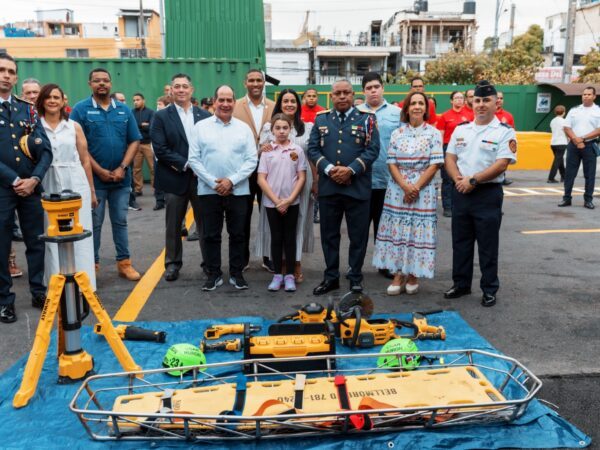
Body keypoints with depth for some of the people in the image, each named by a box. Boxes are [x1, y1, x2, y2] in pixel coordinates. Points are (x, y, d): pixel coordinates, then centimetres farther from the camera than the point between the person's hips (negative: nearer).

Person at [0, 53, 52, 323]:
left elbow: (46, 149, 4)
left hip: (31, 187, 4)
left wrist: (34, 178, -10)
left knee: (36, 243, 11)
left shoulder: (28, 110, 9)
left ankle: (38, 292, 24)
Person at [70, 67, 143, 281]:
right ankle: (92, 264, 17)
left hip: (121, 178, 3)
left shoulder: (124, 110, 6)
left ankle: (124, 262, 18)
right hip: (93, 178, -2)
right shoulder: (80, 109, -3)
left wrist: (122, 168, -9)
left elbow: (134, 141, 3)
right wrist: (100, 171, -13)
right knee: (94, 224, 6)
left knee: (120, 222, 10)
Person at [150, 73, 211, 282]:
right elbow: (160, 149, -9)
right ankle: (172, 263, 23)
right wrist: (185, 164, -14)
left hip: (201, 177, 2)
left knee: (205, 223, 8)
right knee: (173, 225, 9)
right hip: (175, 179, -1)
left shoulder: (204, 115, 7)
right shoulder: (161, 116, 0)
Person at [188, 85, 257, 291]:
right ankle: (213, 274, 19)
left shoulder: (244, 128, 5)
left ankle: (237, 273, 20)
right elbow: (193, 159, -2)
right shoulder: (201, 127, 3)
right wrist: (213, 182, -11)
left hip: (238, 191, 1)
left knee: (237, 234, 8)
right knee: (211, 235, 7)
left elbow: (251, 160, -1)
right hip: (209, 190, 0)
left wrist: (231, 180, -12)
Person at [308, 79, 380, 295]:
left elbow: (372, 149, -5)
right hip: (328, 187, 2)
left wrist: (351, 169, -17)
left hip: (358, 187, -2)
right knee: (329, 234, 10)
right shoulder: (321, 119, 10)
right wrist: (329, 169, -12)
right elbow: (312, 149, 4)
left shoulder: (366, 119, 3)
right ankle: (331, 277, 23)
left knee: (358, 235, 5)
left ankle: (355, 278, 19)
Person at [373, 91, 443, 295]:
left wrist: (416, 187, -12)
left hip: (423, 190, -2)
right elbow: (392, 163, 2)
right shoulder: (397, 133, 7)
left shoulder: (433, 133, 2)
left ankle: (413, 275, 13)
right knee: (397, 230, 1)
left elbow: (434, 165, -4)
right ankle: (398, 274, 10)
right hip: (398, 189, 2)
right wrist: (405, 186, -12)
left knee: (418, 231, 1)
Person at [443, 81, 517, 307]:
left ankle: (489, 290, 15)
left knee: (488, 245, 3)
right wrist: (459, 179, -11)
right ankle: (461, 284, 25)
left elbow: (501, 164, -14)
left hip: (488, 194, -5)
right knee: (460, 242, 12)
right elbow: (450, 158, 7)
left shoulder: (504, 132, -5)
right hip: (461, 193, 5)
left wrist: (473, 180, -17)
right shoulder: (461, 129, 10)